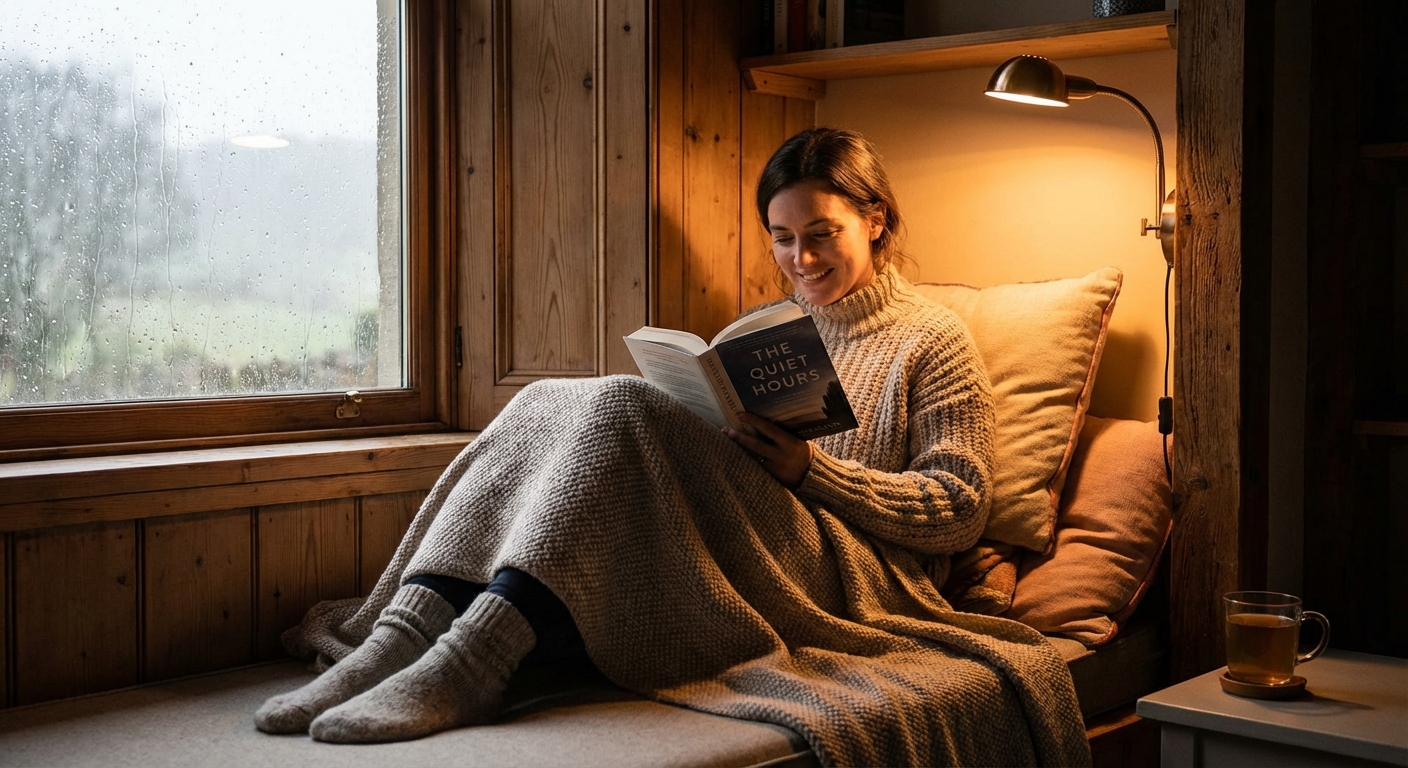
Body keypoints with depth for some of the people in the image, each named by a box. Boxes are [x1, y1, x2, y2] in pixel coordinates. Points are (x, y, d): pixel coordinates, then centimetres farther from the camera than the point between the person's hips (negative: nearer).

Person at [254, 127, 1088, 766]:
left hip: (853, 583, -5)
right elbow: (697, 459, 21)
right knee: (550, 405, -18)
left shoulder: (933, 341, 10)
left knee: (625, 409, -28)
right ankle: (395, 640, -36)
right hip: (735, 564, 6)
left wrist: (810, 471, -12)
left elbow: (962, 508, -1)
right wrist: (705, 427, -3)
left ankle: (470, 663, -43)